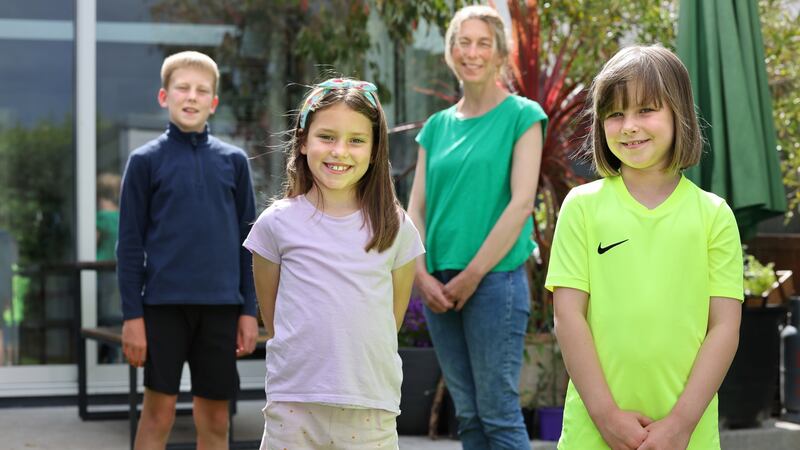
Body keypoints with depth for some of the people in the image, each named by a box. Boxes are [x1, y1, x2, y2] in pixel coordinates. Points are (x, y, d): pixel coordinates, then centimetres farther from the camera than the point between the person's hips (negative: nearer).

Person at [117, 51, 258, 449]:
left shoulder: (233, 161, 7)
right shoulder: (146, 160, 1)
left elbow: (247, 239, 10)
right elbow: (130, 244, 0)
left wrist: (249, 311, 5)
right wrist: (131, 315, -6)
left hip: (220, 306, 2)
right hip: (164, 303, -2)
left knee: (215, 417, 7)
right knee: (158, 411, 0)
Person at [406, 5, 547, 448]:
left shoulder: (521, 116, -1)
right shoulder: (437, 126, 13)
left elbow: (521, 203, -10)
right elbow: (416, 207, 10)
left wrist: (473, 274, -12)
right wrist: (422, 275, -5)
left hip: (496, 279, -5)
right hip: (439, 286, 5)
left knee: (498, 412, -6)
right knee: (467, 413, 9)